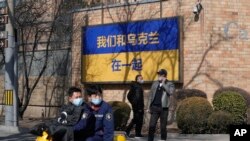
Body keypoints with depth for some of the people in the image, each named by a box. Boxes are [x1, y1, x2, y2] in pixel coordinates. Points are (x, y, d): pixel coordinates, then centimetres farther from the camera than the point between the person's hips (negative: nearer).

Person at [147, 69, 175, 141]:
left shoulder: (170, 84, 1)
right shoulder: (155, 84, 12)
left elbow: (171, 92, -19)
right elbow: (151, 95, 14)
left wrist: (163, 83, -13)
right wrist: (149, 107, 9)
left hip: (164, 107, -2)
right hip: (154, 107, 2)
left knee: (163, 126, 3)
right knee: (152, 125, -4)